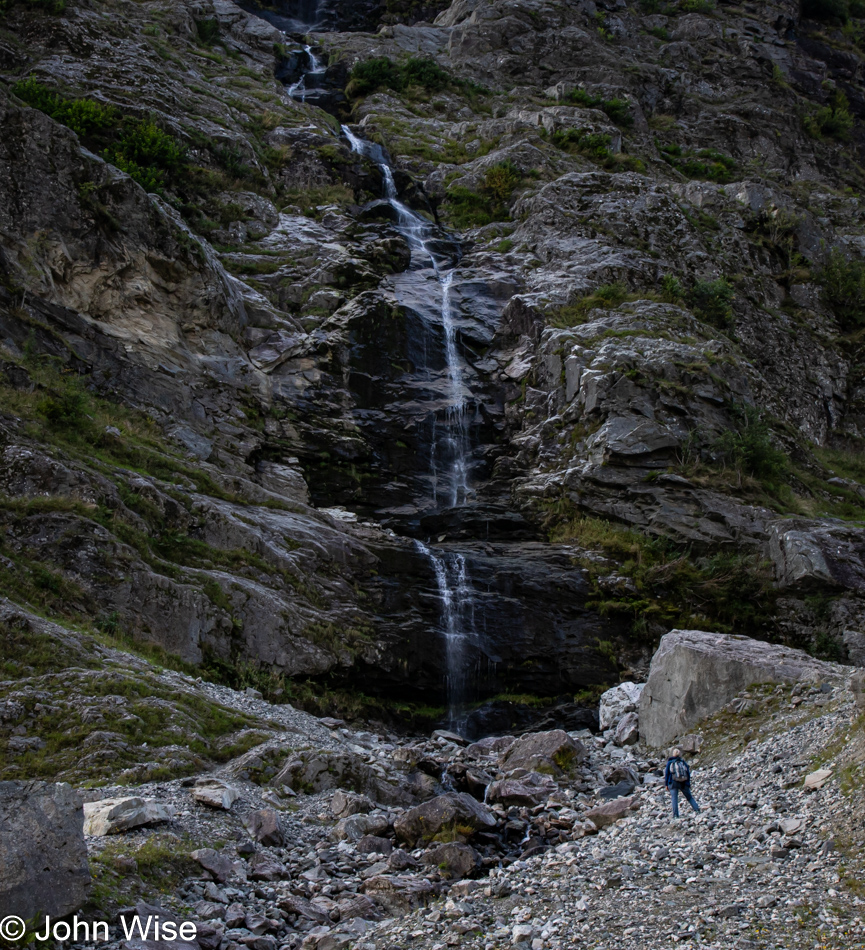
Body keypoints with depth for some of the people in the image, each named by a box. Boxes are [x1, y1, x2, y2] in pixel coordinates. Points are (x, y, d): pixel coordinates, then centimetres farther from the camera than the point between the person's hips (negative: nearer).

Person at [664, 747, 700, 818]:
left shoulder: (669, 763, 3)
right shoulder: (684, 762, 9)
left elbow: (667, 774, 2)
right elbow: (688, 774, 8)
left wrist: (666, 784, 8)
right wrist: (688, 784, 14)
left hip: (673, 783, -2)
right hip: (684, 783, 2)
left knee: (674, 799, -3)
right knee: (690, 797, 14)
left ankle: (675, 814, -13)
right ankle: (697, 809, 3)